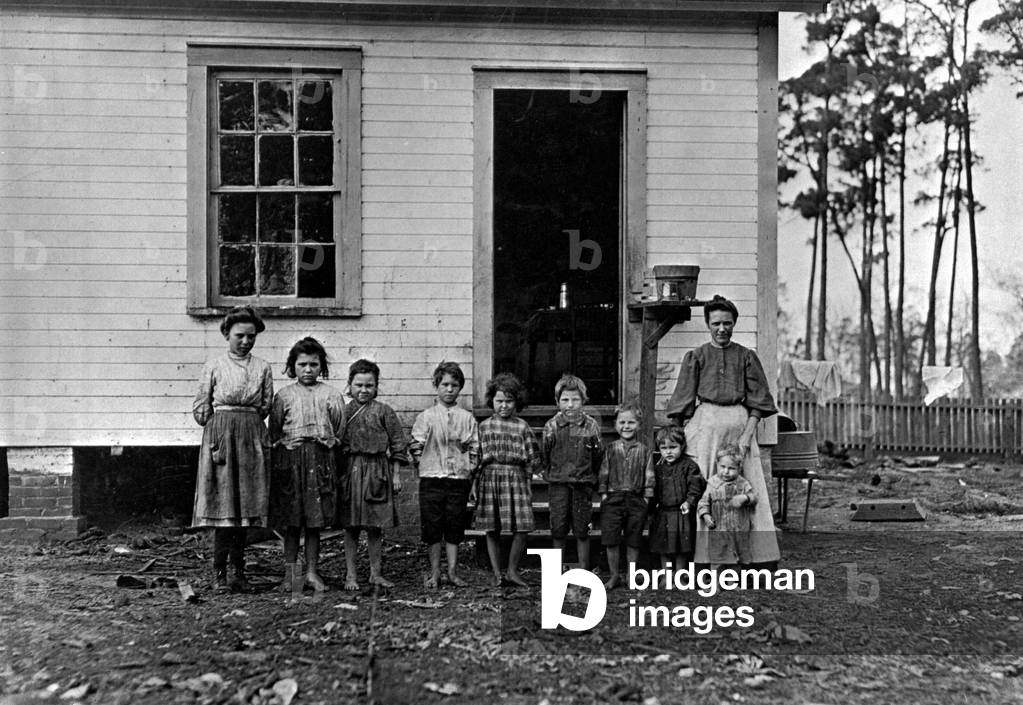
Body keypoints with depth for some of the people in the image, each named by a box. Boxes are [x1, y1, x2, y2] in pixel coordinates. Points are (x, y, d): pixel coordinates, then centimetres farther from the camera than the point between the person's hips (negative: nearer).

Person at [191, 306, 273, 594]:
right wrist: (220, 427, 4)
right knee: (223, 503, -6)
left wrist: (248, 423, 6)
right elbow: (200, 407, 5)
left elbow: (267, 406, 11)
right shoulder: (214, 366, 3)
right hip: (220, 434, -2)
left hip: (251, 437, 3)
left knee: (244, 504, 4)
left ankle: (238, 572, 11)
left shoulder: (262, 368, 8)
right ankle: (219, 574, -2)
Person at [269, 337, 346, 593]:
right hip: (289, 459, 0)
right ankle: (290, 572, 12)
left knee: (315, 520, 4)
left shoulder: (331, 395, 6)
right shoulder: (283, 396, 6)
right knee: (291, 521, 4)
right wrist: (285, 446, -1)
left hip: (320, 459, 0)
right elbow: (274, 432, 8)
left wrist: (327, 443, 1)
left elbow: (339, 428, 9)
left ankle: (312, 570, 13)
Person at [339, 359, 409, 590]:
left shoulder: (384, 412, 1)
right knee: (351, 526, 4)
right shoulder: (343, 412, 4)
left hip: (377, 472, 0)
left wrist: (396, 475, 0)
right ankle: (350, 574, 12)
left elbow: (397, 444, 3)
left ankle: (375, 573, 16)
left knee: (376, 526, 5)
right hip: (350, 472, 0)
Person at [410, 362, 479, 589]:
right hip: (431, 479, -1)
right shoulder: (426, 417, 1)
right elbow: (416, 447, 2)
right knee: (432, 527, 3)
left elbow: (474, 449, 8)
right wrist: (426, 465, -4)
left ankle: (453, 572, 14)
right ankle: (435, 572, 13)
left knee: (455, 527, 6)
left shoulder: (467, 418, 5)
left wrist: (469, 469, 0)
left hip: (459, 479, 1)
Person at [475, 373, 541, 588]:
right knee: (492, 530, 3)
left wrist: (524, 473, -2)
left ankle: (512, 571, 10)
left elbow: (534, 458, 8)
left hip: (516, 479, 0)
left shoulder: (522, 427, 6)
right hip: (489, 479, 0)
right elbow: (475, 456, 8)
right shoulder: (484, 426, 8)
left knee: (521, 529, -6)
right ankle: (496, 573, 14)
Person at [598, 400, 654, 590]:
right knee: (611, 540, 0)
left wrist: (646, 497, -2)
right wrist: (603, 494, -2)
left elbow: (649, 476, 4)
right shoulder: (610, 450, 5)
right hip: (613, 498, 0)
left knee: (633, 541, 7)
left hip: (636, 500, 0)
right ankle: (614, 575, 14)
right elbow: (603, 473, 5)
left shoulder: (644, 451, 4)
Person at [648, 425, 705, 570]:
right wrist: (651, 509, 8)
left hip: (681, 513, -4)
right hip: (662, 514, 4)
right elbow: (653, 490, 13)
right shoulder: (658, 468, 9)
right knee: (663, 550, 9)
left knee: (681, 550, 3)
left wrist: (689, 502, -24)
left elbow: (695, 487, -11)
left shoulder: (689, 466, -5)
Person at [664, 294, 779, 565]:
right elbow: (683, 402, 5)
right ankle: (704, 552, 2)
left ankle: (752, 552, 3)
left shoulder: (746, 356, 10)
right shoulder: (696, 357, 8)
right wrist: (680, 439, -4)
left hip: (739, 422, 1)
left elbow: (758, 400, 8)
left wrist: (748, 433, -4)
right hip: (705, 423, -1)